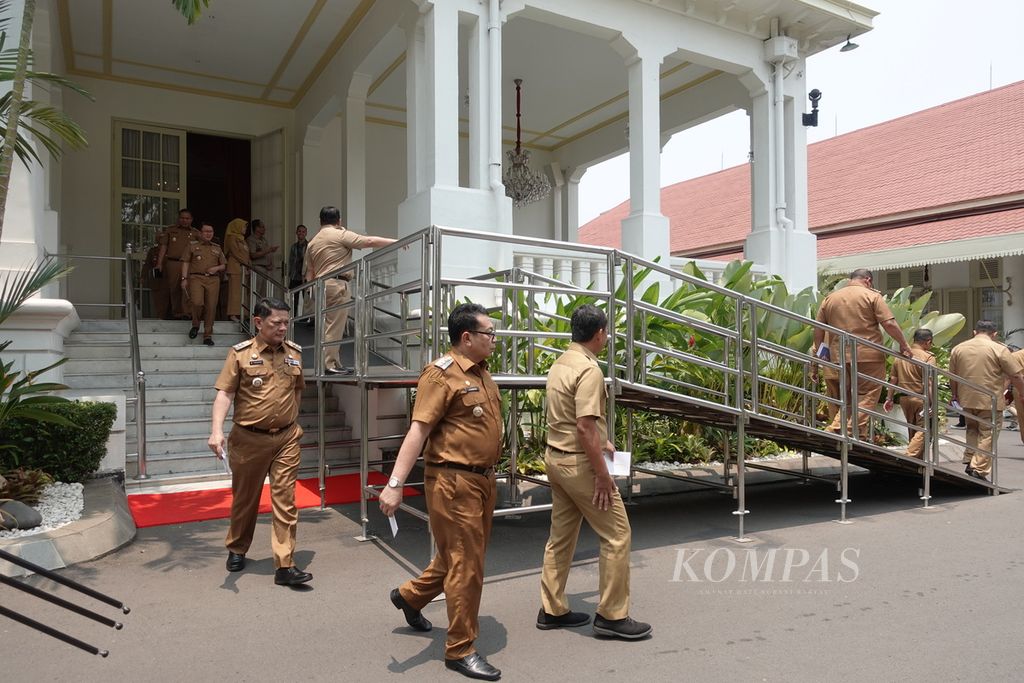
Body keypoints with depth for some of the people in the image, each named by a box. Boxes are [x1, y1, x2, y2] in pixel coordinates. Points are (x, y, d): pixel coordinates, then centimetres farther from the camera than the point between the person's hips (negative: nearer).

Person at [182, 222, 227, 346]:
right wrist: (184, 278, -4)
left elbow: (224, 265, 22)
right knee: (197, 302, -22)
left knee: (211, 307, -4)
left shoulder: (217, 249, 21)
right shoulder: (193, 246, 13)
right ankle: (195, 325, 6)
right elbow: (186, 263, 7)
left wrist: (217, 268, 0)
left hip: (213, 279, 2)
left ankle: (208, 335, 4)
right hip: (196, 277, -2)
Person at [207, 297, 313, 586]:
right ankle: (236, 550, 38)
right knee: (245, 498, 15)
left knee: (285, 500, -2)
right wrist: (217, 430, -22)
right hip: (249, 439, -2)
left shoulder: (294, 352, 6)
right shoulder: (240, 353, -5)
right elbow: (224, 394, -10)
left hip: (286, 438, 2)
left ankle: (285, 565, 1)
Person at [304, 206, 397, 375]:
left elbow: (309, 272, 19)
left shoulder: (312, 242, 20)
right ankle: (329, 365, -7)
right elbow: (369, 242, -8)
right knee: (335, 326, -7)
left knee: (329, 326, 10)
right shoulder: (341, 235, -2)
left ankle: (335, 364, 13)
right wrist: (396, 242, -5)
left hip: (320, 285, 8)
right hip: (337, 285, -8)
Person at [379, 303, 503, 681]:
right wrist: (395, 484, -26)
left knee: (465, 557, 21)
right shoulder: (441, 374, -15)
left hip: (482, 480, 9)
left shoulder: (481, 373, 12)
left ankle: (410, 595, 43)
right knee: (466, 566, 0)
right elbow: (418, 431, -21)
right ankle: (460, 650, 17)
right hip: (453, 482, -9)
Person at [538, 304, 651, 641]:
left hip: (556, 457, 9)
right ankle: (612, 615, 10)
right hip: (579, 462, -9)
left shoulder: (559, 364, 10)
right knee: (616, 534, 2)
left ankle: (552, 610, 25)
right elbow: (585, 426, -26)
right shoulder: (589, 369, -20)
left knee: (561, 535, 16)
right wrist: (602, 474, -20)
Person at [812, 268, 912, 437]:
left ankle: (835, 428, 4)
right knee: (866, 398, 1)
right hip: (869, 355, -4)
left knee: (846, 398, 15)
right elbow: (889, 323, -8)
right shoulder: (872, 296, 1)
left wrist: (818, 354, 17)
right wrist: (903, 344, 2)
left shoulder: (829, 299, 13)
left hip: (840, 357, 5)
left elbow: (818, 330, 11)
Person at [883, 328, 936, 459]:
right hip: (920, 399, -6)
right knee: (923, 430, -2)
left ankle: (918, 459, 25)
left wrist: (889, 398, 15)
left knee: (913, 430, 17)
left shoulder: (900, 356, 9)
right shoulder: (928, 357, -10)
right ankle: (910, 456, -16)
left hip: (904, 398, 7)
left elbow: (893, 379, 10)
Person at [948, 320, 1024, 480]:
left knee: (972, 429, 22)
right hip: (990, 401, -4)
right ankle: (979, 469, -1)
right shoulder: (999, 349, -7)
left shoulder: (958, 349, 6)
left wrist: (955, 396, 23)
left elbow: (952, 378, 11)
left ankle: (970, 460, 13)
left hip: (966, 399, 4)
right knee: (987, 435, 3)